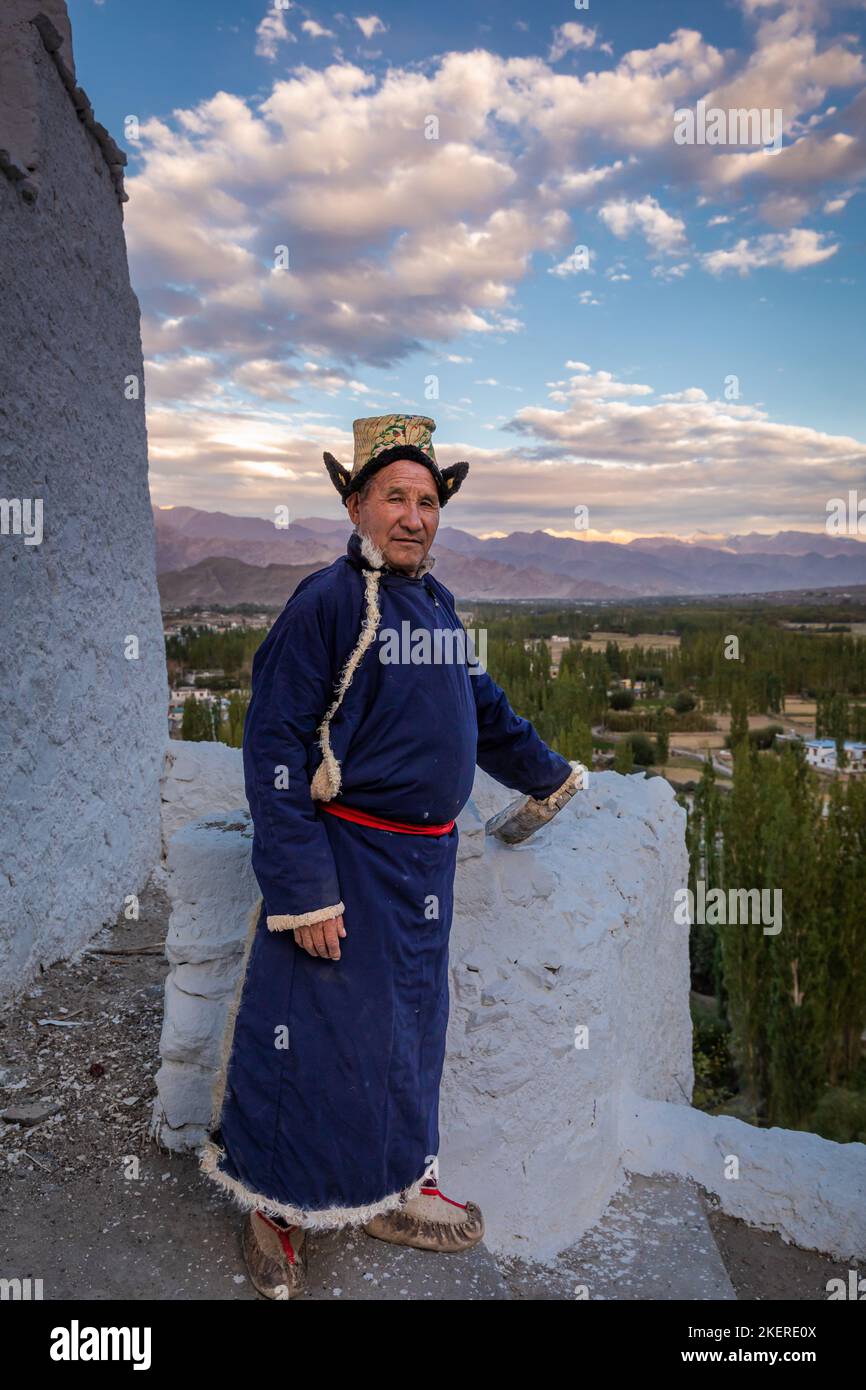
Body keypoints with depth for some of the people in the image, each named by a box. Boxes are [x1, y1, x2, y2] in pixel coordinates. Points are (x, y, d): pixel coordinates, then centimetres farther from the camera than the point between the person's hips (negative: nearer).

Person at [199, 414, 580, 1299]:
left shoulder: (436, 602, 11)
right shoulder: (328, 601, -14)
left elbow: (480, 706, 25)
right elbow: (274, 746, -18)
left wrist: (548, 774, 35)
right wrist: (301, 887, -21)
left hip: (427, 858, 8)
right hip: (347, 855, -8)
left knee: (410, 1028, 19)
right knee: (320, 1038, 3)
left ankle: (393, 1188, 38)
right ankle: (278, 1206, 27)